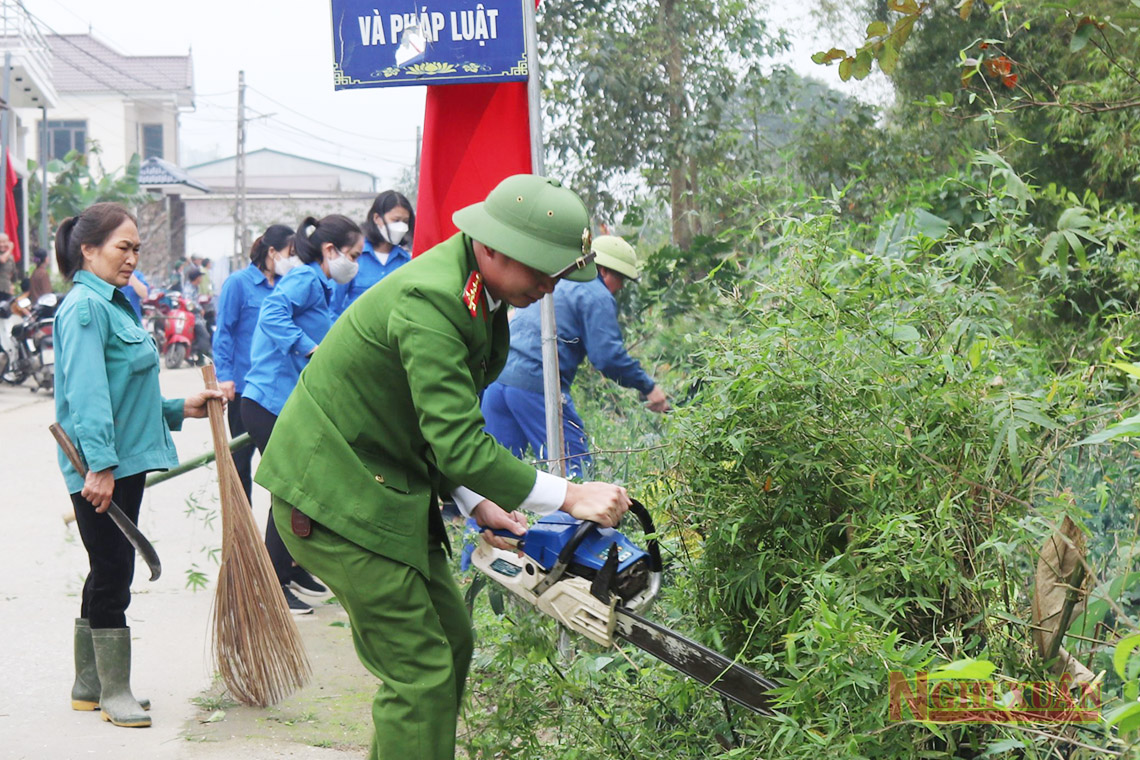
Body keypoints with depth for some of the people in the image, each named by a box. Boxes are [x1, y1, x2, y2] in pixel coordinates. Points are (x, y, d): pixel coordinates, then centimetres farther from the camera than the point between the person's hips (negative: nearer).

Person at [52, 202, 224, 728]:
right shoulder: (85, 307, -14)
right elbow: (87, 393, -23)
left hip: (125, 462, 10)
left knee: (109, 572, 14)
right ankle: (114, 692, 6)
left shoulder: (111, 305, 17)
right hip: (99, 468, -10)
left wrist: (179, 409, 16)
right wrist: (100, 465, -28)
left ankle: (88, 685, 24)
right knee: (112, 573, -3)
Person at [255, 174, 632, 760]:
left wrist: (476, 504, 5)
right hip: (334, 498, -10)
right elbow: (458, 445, -31)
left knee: (451, 640, 14)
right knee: (421, 670, -9)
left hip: (388, 487, 10)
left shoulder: (477, 293, 5)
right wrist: (571, 497, -26)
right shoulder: (428, 300, -27)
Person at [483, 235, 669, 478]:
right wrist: (648, 387, -2)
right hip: (535, 385, -8)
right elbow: (608, 356, -11)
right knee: (576, 464, -3)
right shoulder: (597, 295, -1)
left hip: (496, 377, 8)